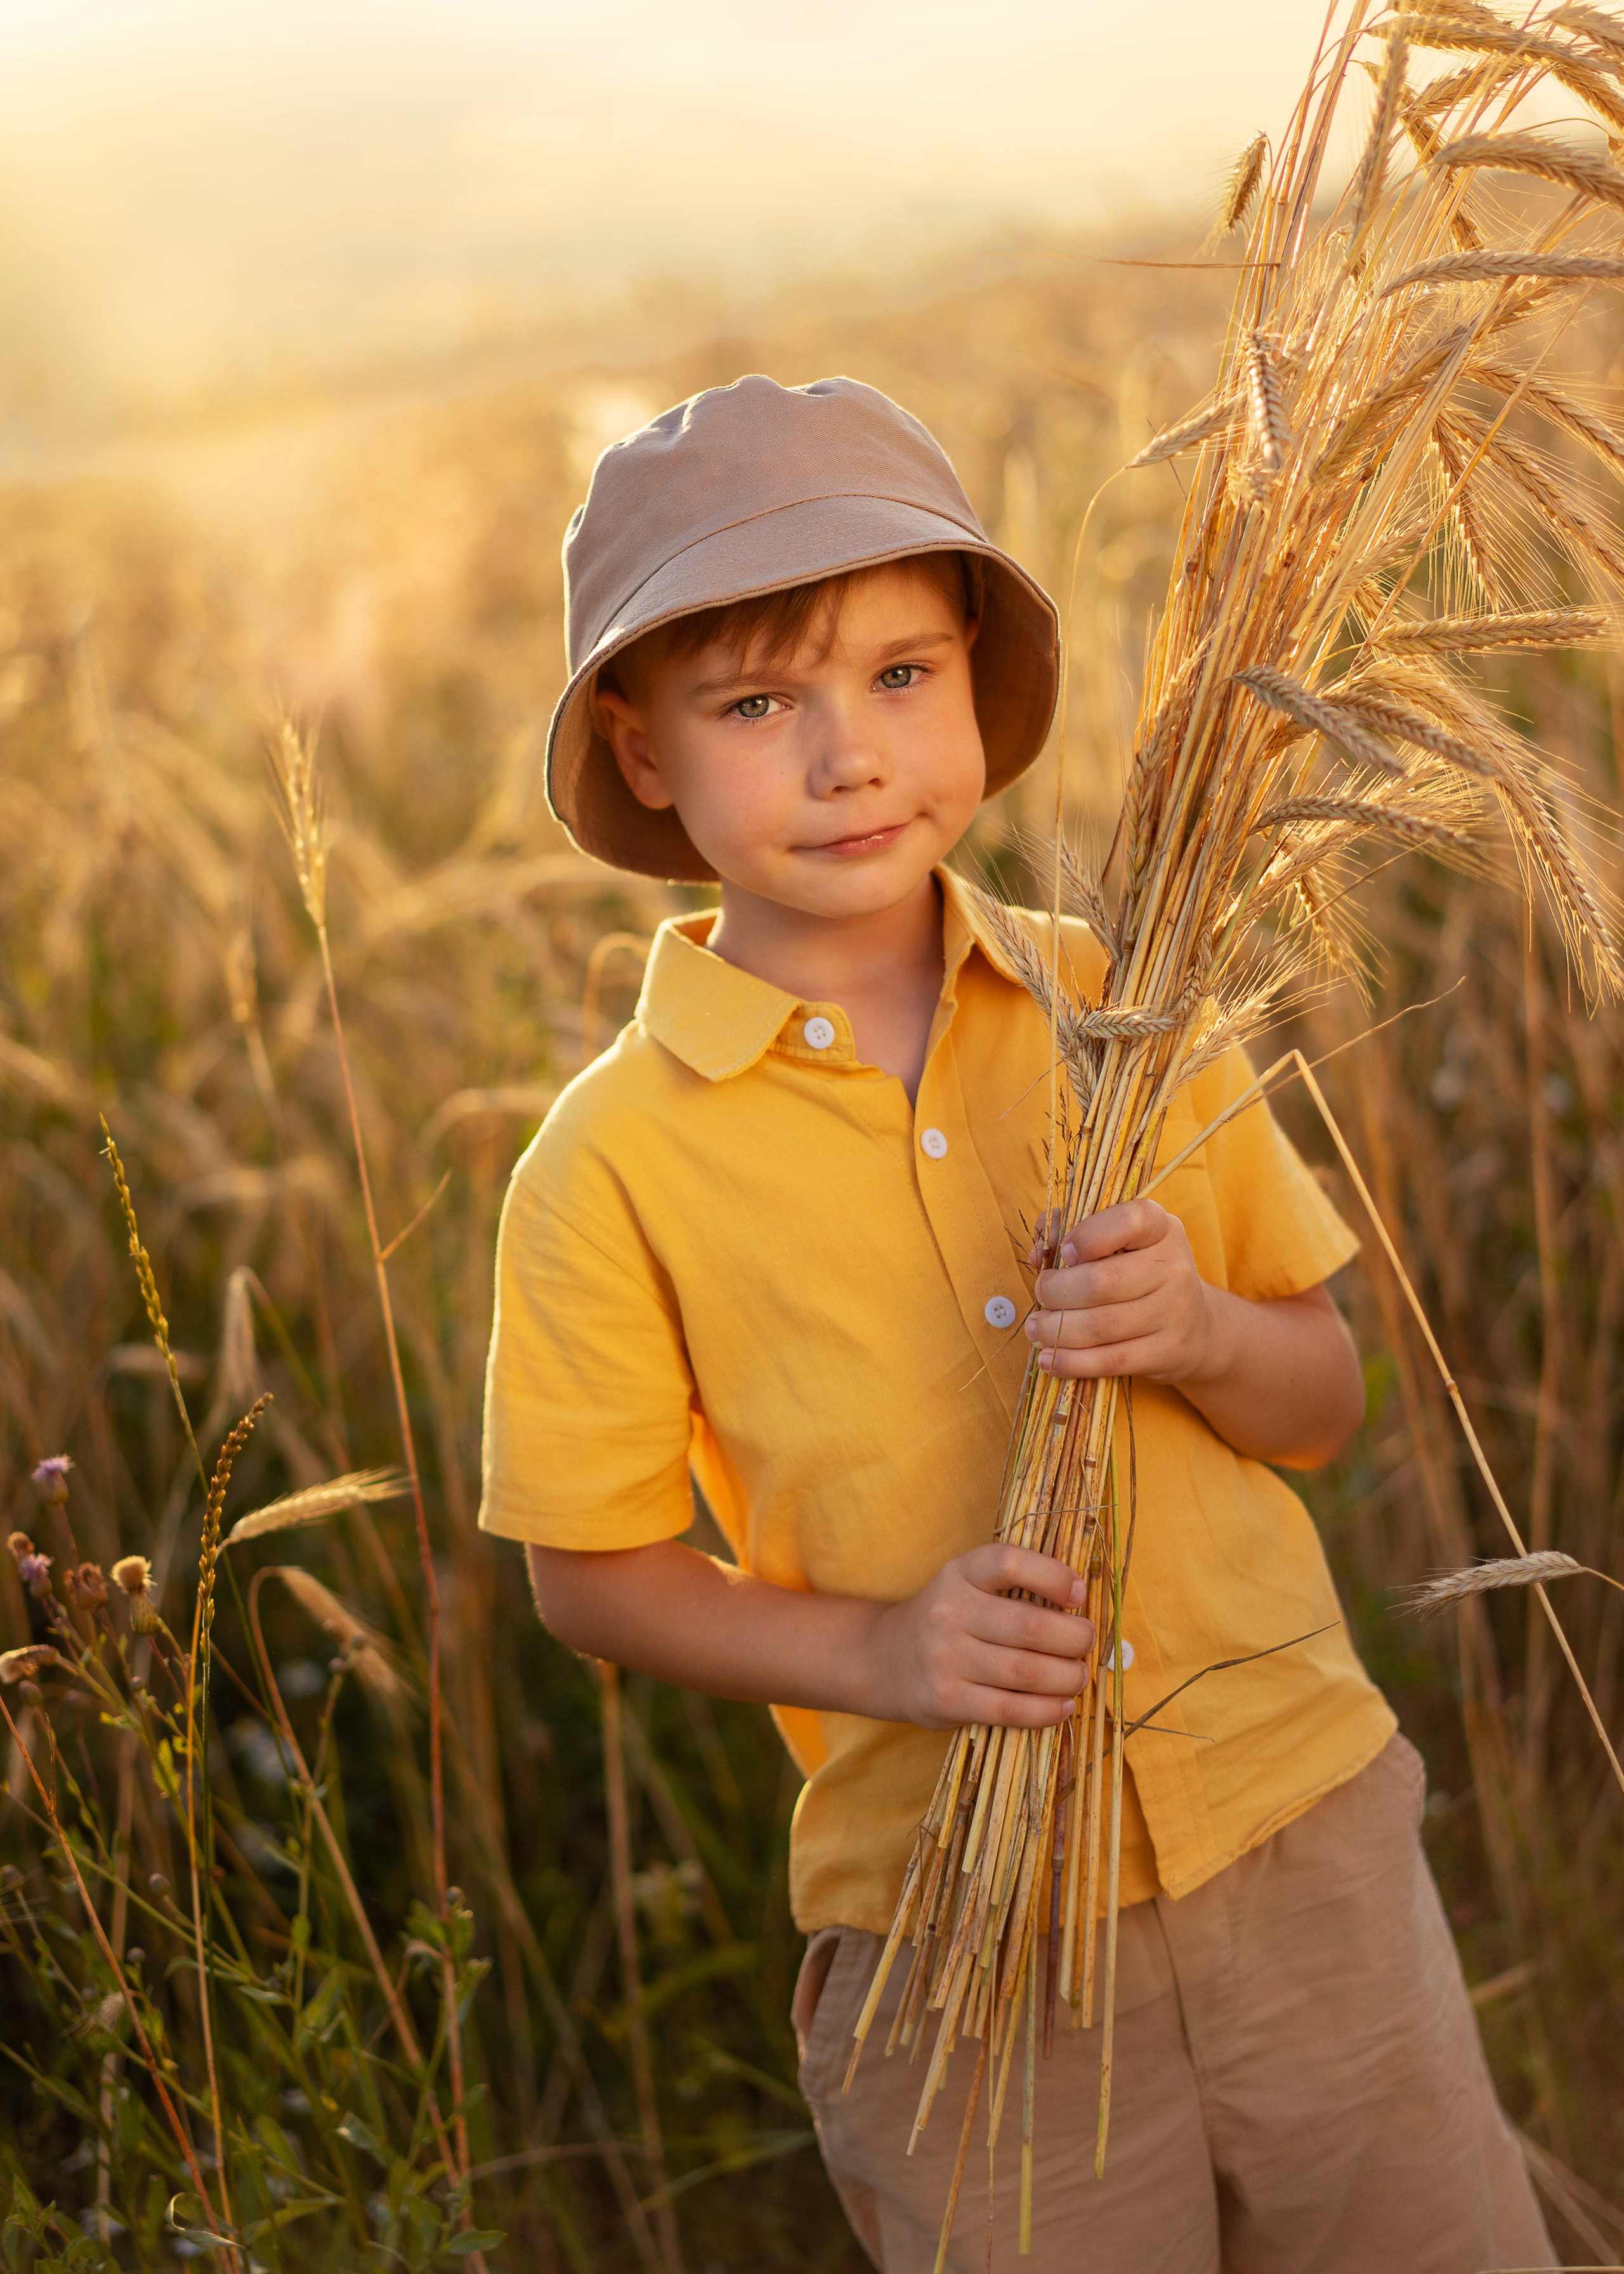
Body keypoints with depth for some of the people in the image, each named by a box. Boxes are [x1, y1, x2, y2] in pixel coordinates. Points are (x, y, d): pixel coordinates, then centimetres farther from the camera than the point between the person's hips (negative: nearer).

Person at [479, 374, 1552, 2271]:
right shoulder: (615, 1161, -9)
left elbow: (1323, 1403, 6)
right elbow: (590, 1569, -2)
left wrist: (1201, 1335, -16)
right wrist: (874, 1650, -18)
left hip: (1303, 1831, 3)